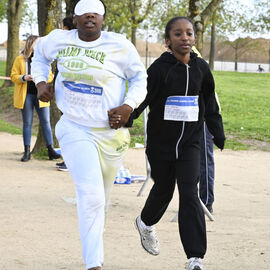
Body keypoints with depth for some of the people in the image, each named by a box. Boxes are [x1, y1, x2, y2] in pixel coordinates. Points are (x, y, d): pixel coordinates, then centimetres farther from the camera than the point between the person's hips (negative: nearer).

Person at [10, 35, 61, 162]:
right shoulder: (20, 59, 2)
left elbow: (50, 76, 10)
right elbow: (13, 76, 2)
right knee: (27, 123, 3)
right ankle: (27, 152, 8)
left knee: (46, 122, -1)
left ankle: (50, 150, 2)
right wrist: (24, 78, -17)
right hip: (26, 95, -2)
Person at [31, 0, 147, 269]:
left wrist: (128, 106, -13)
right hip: (75, 130, -1)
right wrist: (41, 82, 7)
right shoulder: (59, 40, 1)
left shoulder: (120, 45, -5)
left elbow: (140, 78, 3)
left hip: (111, 133, 1)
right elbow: (40, 53, 23)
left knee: (100, 197, 16)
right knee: (91, 196, -17)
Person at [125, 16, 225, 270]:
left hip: (189, 143, 2)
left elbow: (209, 104, 15)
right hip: (161, 142, -2)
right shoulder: (159, 68, -11)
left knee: (189, 196, -9)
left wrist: (218, 134, 18)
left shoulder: (201, 68, 3)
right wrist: (124, 120, -32)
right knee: (163, 190, 15)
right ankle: (146, 222, 50)